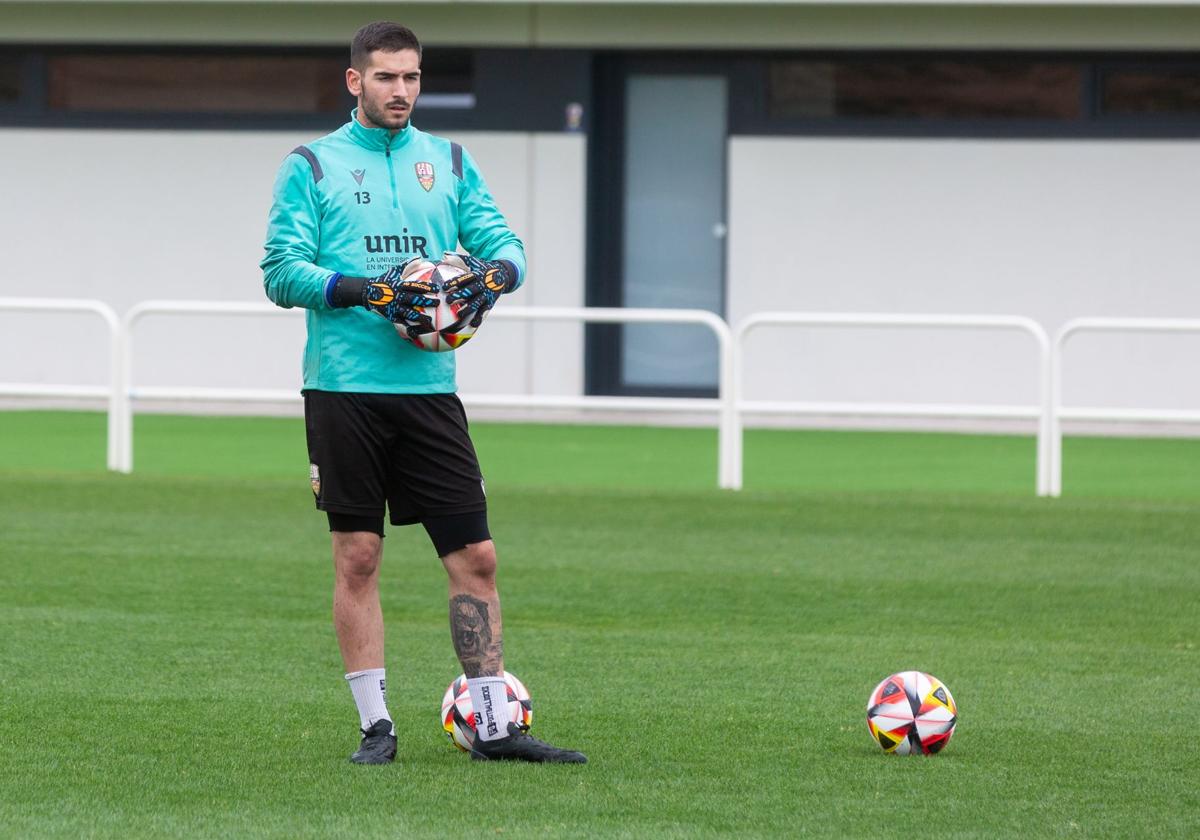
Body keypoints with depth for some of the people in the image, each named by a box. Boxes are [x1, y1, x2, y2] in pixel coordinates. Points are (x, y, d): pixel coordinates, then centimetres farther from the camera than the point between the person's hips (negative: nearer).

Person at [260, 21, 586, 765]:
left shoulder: (449, 162, 13)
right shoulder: (313, 166, 2)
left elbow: (503, 242, 10)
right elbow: (283, 271, -5)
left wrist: (497, 272, -14)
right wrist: (368, 292, -19)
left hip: (429, 390, 3)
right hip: (344, 390, -3)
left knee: (475, 556, 0)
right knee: (358, 557, 0)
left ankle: (495, 726, 5)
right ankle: (377, 724, 7)